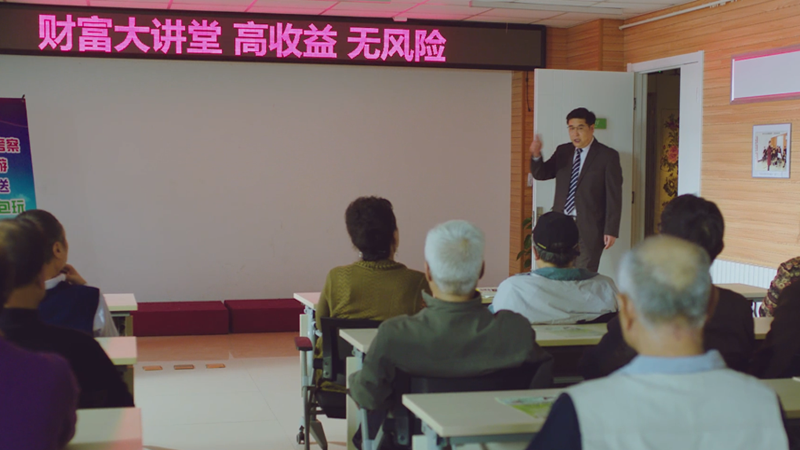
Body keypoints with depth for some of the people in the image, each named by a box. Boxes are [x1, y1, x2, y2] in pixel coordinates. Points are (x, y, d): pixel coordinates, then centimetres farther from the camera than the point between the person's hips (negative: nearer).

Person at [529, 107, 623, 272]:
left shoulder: (608, 156, -4)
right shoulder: (563, 151, 10)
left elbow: (614, 196, -6)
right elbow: (541, 174, 8)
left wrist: (611, 231, -11)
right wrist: (536, 155, -14)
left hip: (588, 228, -4)